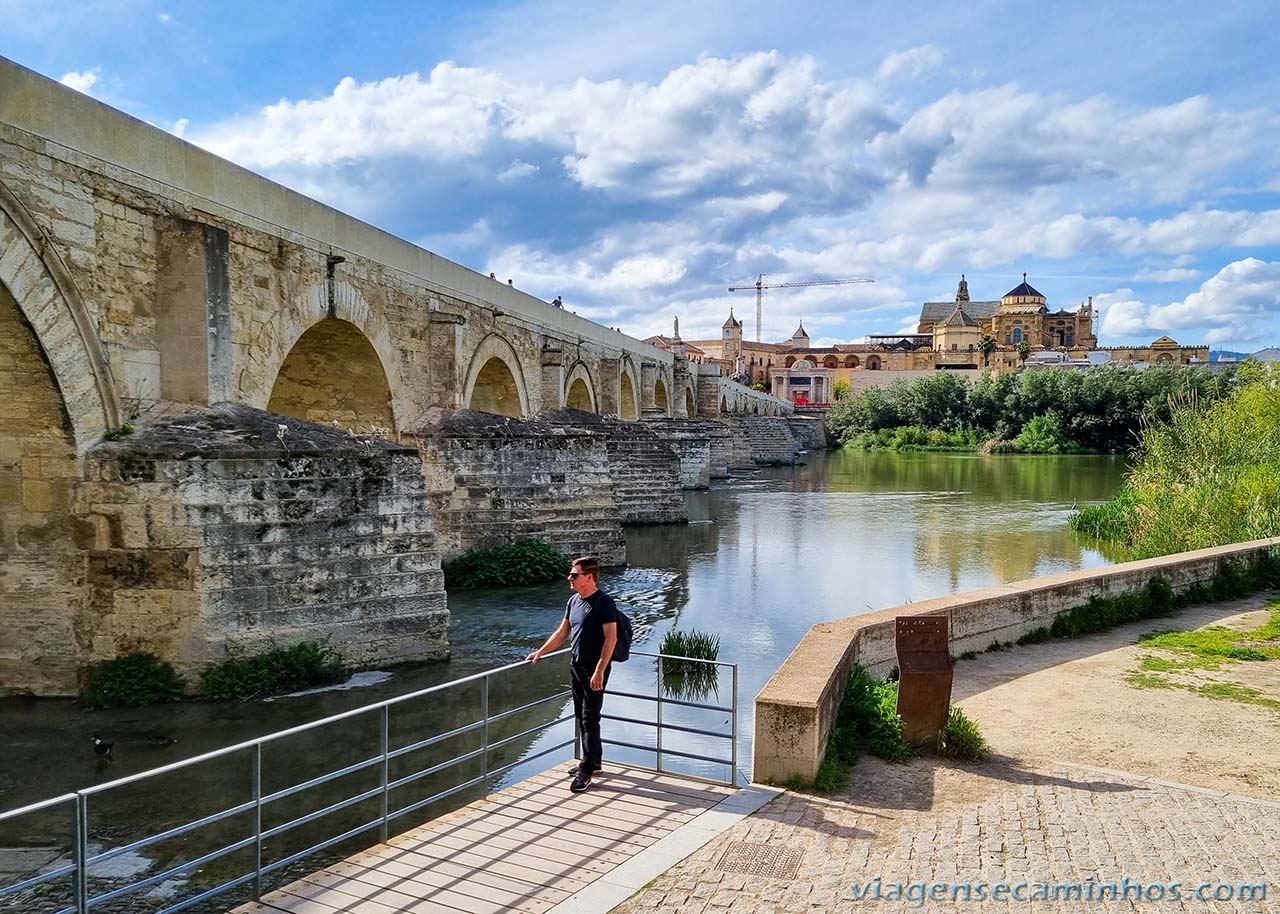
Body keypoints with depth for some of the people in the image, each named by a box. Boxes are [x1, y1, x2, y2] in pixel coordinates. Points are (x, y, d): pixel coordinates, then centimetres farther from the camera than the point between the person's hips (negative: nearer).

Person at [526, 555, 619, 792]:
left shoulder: (604, 602, -17)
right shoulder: (574, 601, 8)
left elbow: (610, 638, -21)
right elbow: (561, 632, 17)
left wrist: (599, 671, -23)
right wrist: (540, 652, 12)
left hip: (595, 670, -8)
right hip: (576, 667, 8)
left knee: (590, 719, -4)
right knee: (581, 717, 15)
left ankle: (586, 772, 1)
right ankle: (593, 762, 28)